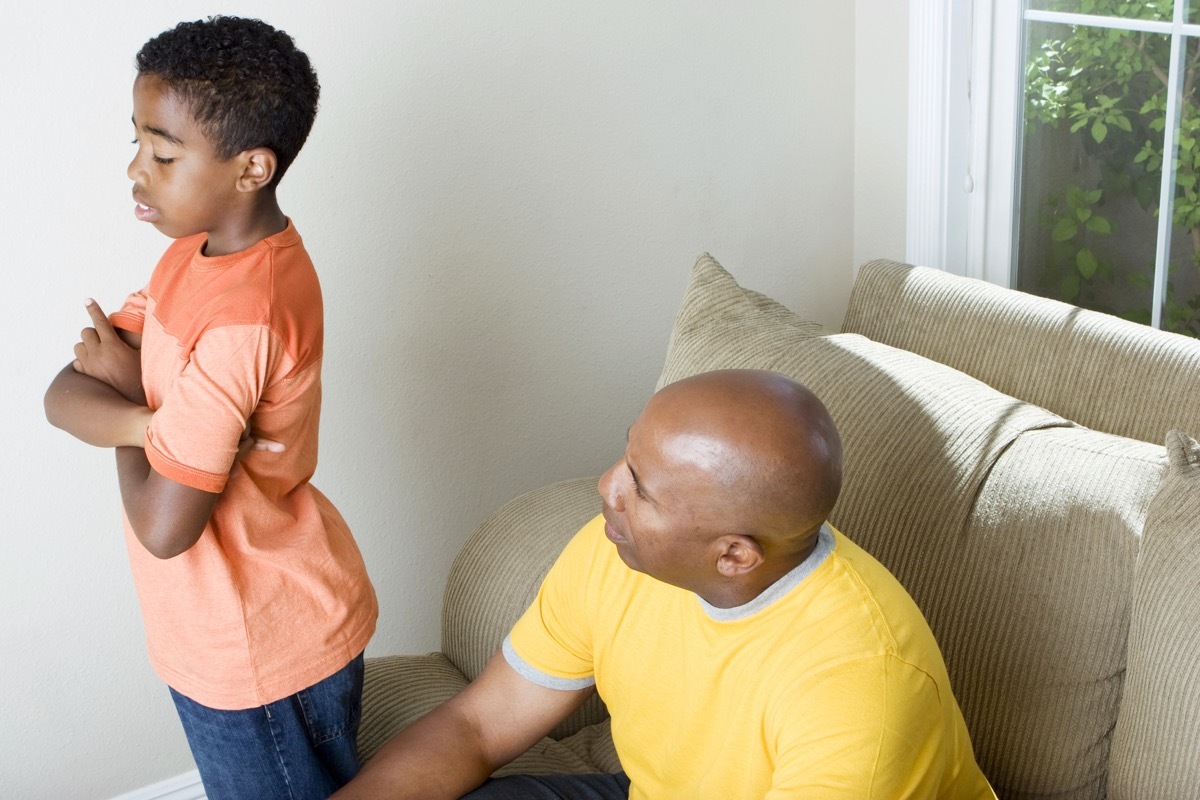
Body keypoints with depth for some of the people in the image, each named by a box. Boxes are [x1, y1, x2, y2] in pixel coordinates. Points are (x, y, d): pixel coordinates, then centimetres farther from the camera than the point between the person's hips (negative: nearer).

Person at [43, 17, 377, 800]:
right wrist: (157, 419, -25)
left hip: (264, 646, -8)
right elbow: (64, 395, -5)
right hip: (230, 626, 8)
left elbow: (163, 526, -27)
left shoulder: (240, 320, -31)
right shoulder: (198, 254, -1)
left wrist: (129, 392, -13)